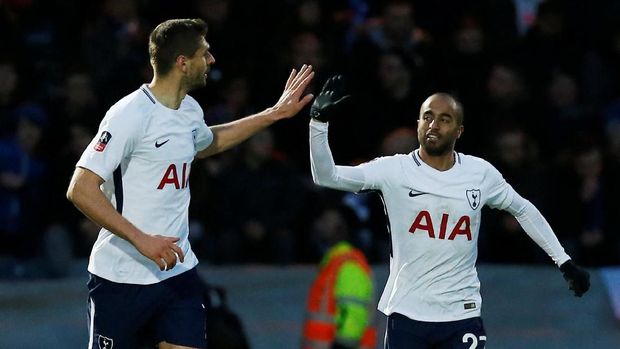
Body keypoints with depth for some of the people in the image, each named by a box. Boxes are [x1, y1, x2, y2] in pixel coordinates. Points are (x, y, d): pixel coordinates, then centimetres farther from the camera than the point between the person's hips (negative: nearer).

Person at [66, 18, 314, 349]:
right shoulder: (130, 114, -17)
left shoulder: (190, 110, 9)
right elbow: (80, 189, -21)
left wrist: (275, 113, 33)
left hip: (177, 270, 7)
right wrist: (140, 239, -27)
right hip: (123, 279, -7)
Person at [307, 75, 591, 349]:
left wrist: (564, 261, 16)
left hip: (461, 316, 1)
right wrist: (319, 121, -23)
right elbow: (326, 176, -11)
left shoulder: (480, 173, 2)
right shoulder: (394, 170, -4)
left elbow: (523, 210, 16)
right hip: (407, 315, -1)